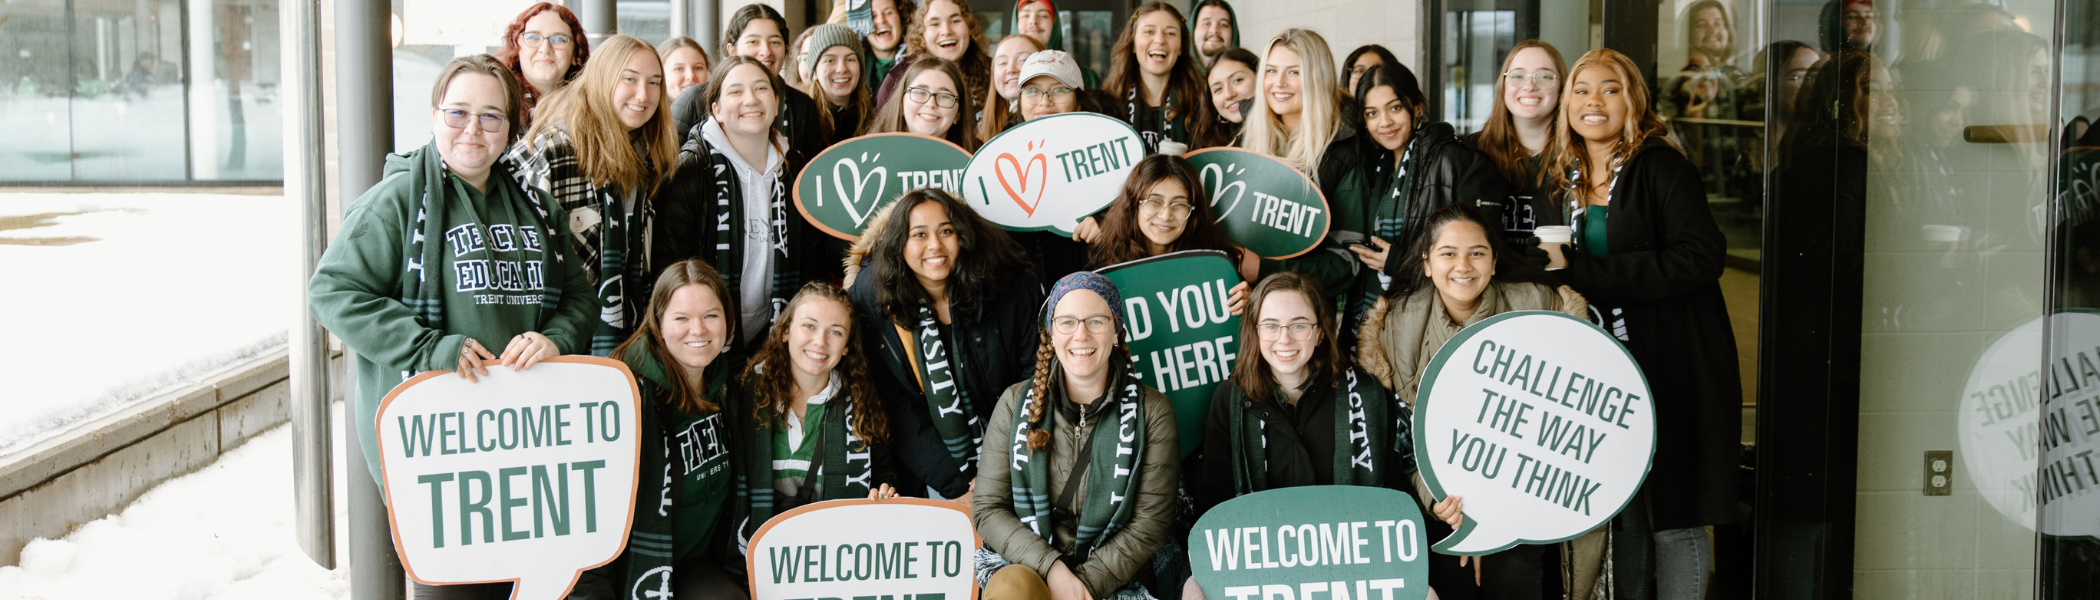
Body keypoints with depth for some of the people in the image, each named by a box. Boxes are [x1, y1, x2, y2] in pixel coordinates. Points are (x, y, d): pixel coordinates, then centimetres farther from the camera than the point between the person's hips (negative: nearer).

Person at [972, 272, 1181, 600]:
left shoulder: (1152, 411, 1)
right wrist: (1051, 568, -13)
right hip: (1023, 564, 0)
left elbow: (1150, 522, -2)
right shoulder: (1016, 403, 5)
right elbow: (989, 509, 2)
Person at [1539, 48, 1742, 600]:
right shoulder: (1568, 181, 12)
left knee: (1674, 521, -3)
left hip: (1672, 368, -6)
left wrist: (1580, 272, -21)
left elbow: (1701, 257, -20)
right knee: (1620, 515, 10)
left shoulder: (1661, 166, -8)